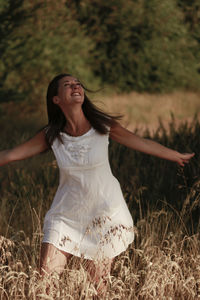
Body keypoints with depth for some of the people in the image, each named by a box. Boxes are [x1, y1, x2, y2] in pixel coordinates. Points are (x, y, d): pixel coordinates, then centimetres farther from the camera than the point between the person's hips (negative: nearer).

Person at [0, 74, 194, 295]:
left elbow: (143, 144, 6)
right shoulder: (51, 136, -6)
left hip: (104, 213, -1)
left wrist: (179, 157, 17)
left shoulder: (103, 126, -8)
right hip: (66, 215, 1)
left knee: (97, 284, -1)